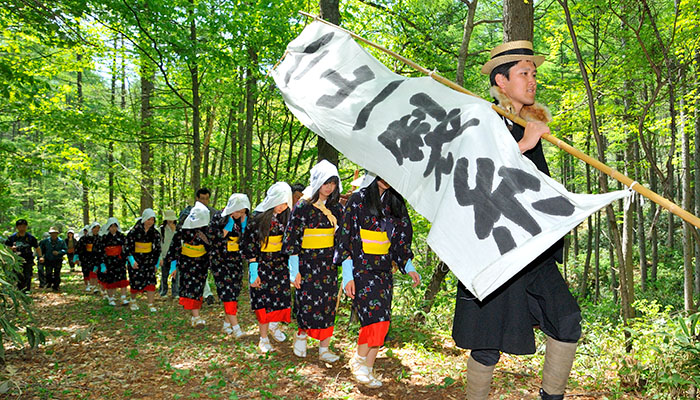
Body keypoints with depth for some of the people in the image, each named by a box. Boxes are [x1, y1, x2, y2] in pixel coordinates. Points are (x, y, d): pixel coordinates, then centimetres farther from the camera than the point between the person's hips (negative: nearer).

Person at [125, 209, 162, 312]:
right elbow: (128, 247, -5)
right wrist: (132, 261, -14)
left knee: (150, 281, -6)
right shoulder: (134, 231, -8)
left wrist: (156, 263, 11)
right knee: (135, 281, 3)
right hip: (136, 261, -2)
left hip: (149, 261, 3)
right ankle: (133, 301, 30)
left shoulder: (155, 233, 3)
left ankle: (151, 304, 0)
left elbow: (157, 249, 12)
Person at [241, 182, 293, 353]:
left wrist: (290, 264, 11)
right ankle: (264, 338, 16)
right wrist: (253, 271, -13)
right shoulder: (258, 218, -12)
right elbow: (250, 245, -11)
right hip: (262, 264, -4)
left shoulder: (284, 217, 3)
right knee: (264, 299, 1)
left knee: (282, 295, 5)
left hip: (281, 263, 4)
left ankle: (274, 325, 34)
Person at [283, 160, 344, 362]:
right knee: (309, 302, -4)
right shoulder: (303, 206, -6)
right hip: (307, 261, -4)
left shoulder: (336, 207, 7)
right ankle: (302, 334, 25)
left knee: (328, 303, 4)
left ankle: (324, 349, 13)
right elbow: (292, 238, -7)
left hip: (328, 262, 4)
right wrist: (295, 270, -9)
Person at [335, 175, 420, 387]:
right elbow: (345, 238, -7)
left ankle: (368, 369, 17)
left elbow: (401, 238, 17)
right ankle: (358, 360, 7)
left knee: (381, 321, 4)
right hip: (362, 268, -5)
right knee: (375, 316, -16)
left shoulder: (395, 203, 10)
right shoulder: (359, 200, -6)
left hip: (384, 271, 5)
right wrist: (347, 276, -12)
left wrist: (409, 267, 7)